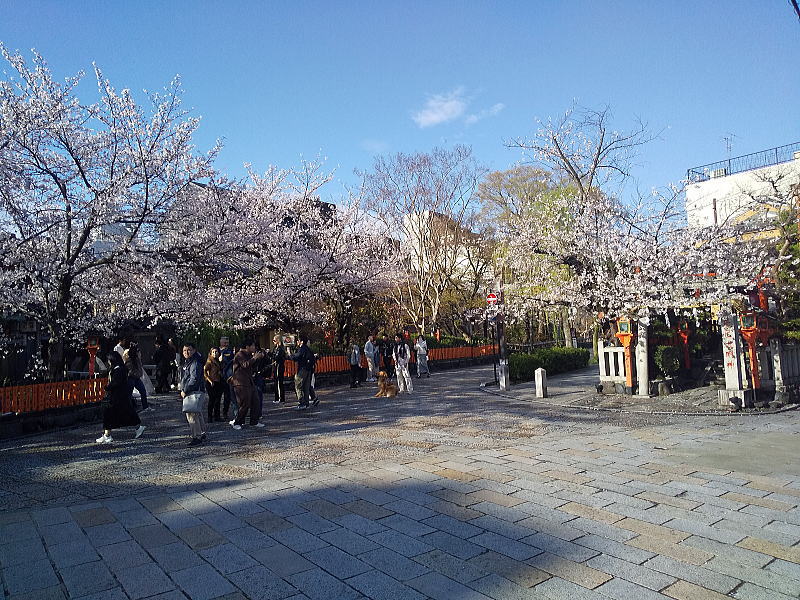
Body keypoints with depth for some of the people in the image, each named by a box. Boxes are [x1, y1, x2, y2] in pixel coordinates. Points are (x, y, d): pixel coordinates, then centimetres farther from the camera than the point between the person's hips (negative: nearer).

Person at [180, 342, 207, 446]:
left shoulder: (195, 363, -16)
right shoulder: (187, 362, 17)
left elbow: (194, 379, -22)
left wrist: (185, 391, -18)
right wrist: (183, 390, 16)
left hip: (194, 392, -11)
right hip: (188, 392, 11)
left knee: (192, 414, -13)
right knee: (198, 414, 18)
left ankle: (197, 437, -11)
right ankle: (202, 434, 28)